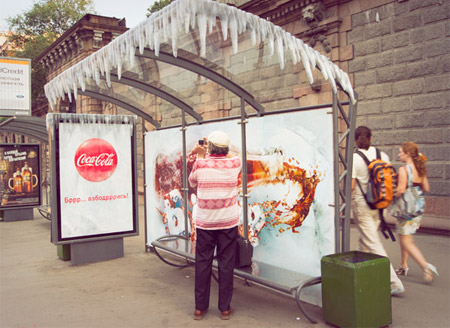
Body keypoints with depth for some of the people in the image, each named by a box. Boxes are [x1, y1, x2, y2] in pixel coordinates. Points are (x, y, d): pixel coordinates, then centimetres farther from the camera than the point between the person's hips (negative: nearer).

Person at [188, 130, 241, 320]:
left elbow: (192, 182, 11)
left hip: (205, 223, 0)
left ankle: (200, 308, 19)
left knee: (203, 264, 10)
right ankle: (225, 308, 16)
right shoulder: (235, 164, -5)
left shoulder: (200, 164, -9)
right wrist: (205, 155, 22)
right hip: (229, 223, 1)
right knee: (226, 265, 8)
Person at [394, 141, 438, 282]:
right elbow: (426, 188, 9)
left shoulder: (404, 169, -18)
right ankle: (403, 265, 28)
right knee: (403, 236, 21)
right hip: (419, 206, 8)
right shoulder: (420, 169, 5)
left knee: (407, 242, -2)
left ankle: (426, 266, -12)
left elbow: (401, 190, -24)